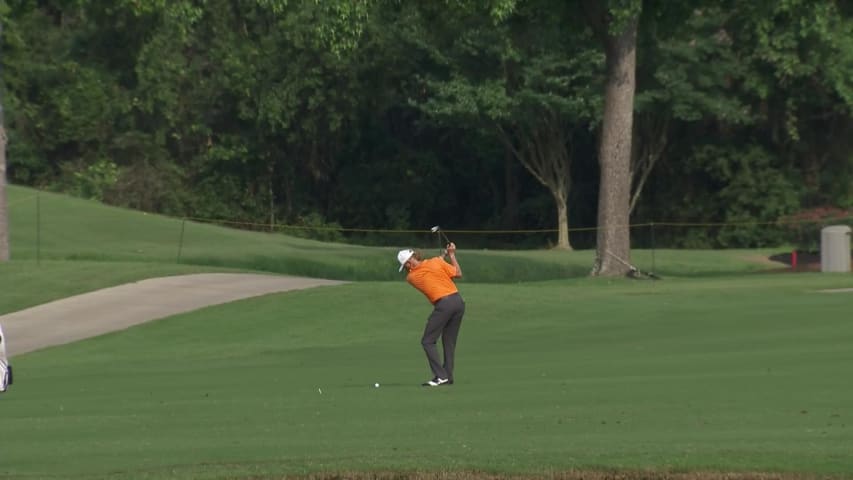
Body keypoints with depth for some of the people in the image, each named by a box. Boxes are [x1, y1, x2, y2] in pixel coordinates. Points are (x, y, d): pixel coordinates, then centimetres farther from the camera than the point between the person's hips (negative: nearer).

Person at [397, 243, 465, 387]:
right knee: (449, 341, 14)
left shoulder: (411, 277, 1)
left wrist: (443, 256, 25)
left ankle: (441, 376, -9)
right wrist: (451, 255, 18)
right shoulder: (436, 262, 2)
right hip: (458, 301, 5)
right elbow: (458, 274, 9)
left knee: (428, 341, 2)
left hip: (443, 304, -5)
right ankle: (448, 376, 13)